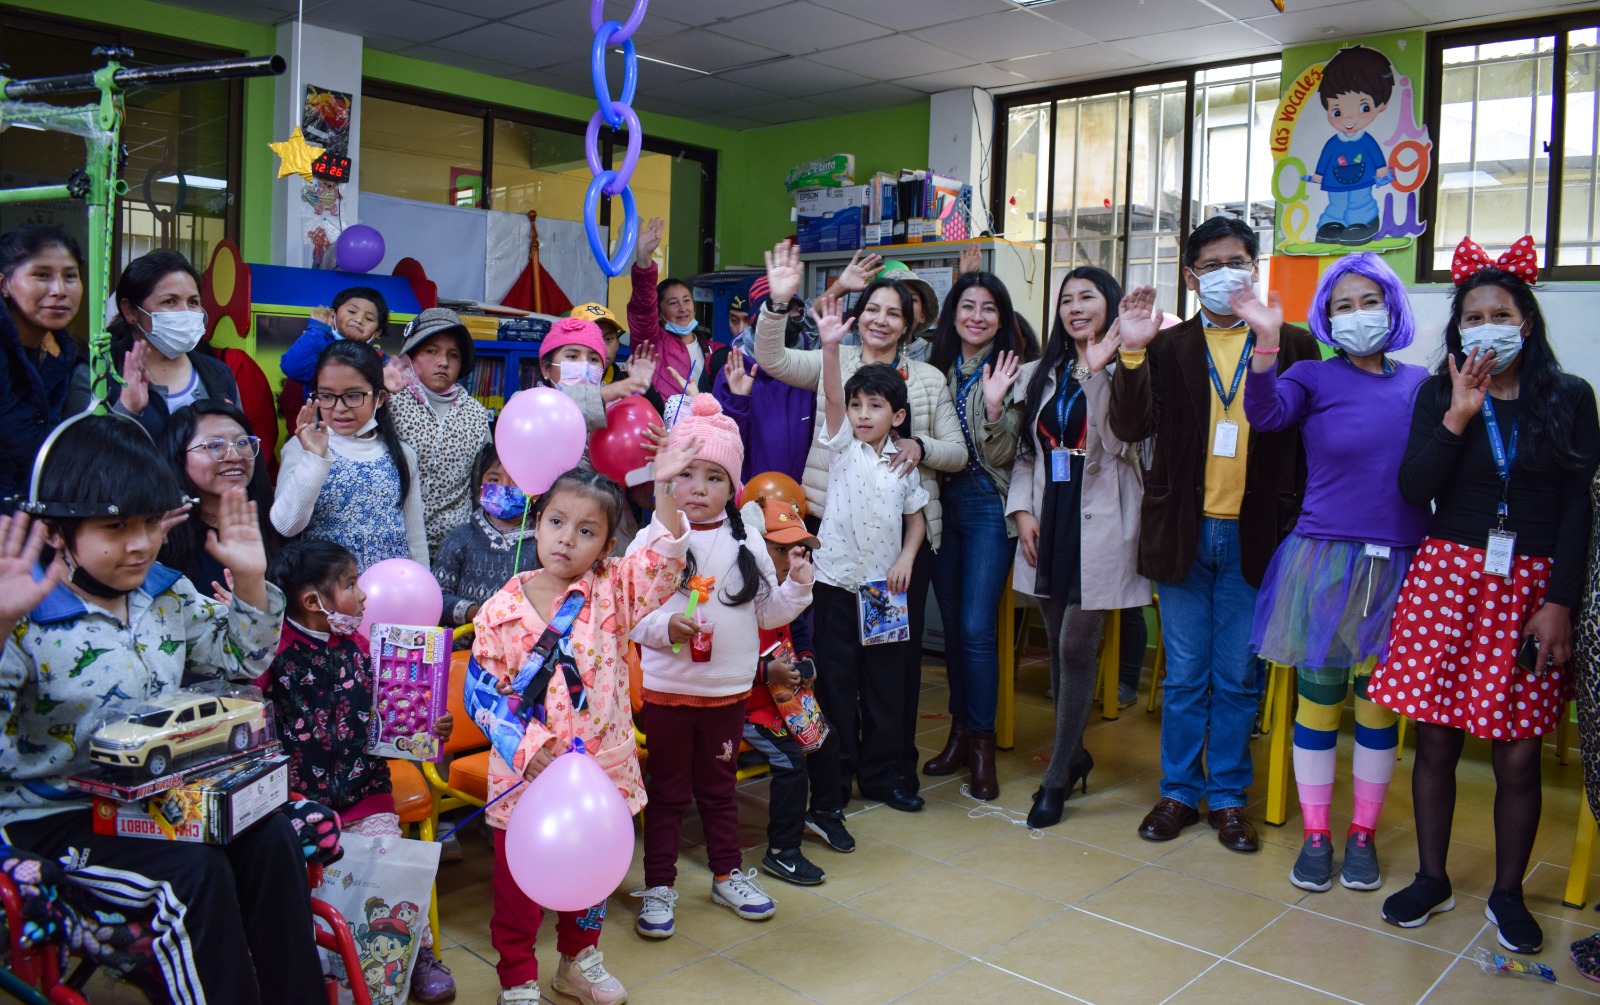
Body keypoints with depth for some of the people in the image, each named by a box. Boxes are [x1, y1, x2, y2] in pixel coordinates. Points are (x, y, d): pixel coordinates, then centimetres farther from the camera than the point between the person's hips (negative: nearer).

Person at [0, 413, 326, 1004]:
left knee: (271, 838, -13)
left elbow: (242, 658, 14)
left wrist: (250, 583, -1)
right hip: (59, 815, -6)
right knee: (194, 872, -26)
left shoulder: (166, 595, 4)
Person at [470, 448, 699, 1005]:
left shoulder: (612, 592, -7)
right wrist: (524, 746, -16)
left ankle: (579, 960, 43)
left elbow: (662, 557, -21)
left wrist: (662, 487, -33)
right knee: (518, 881, 11)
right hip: (525, 773, -1)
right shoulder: (501, 608, -9)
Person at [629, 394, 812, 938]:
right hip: (666, 690, -3)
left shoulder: (745, 546, 3)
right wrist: (665, 628, -27)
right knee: (667, 791, 9)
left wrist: (797, 587, -9)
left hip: (728, 690, 3)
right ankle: (658, 885, 22)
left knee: (718, 787, 19)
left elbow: (766, 613, 7)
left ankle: (727, 875, 35)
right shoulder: (652, 541, -7)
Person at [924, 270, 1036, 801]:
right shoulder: (937, 368, 9)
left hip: (987, 504, -4)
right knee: (952, 622, 11)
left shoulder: (1014, 369, -4)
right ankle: (960, 729, 24)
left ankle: (981, 740, 7)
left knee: (977, 626, -8)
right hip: (941, 500, 5)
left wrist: (995, 407, -23)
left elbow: (1003, 454, -8)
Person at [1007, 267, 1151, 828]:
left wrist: (1097, 372, -20)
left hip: (1100, 523, -5)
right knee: (1058, 644, 11)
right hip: (1050, 521, 6)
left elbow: (1118, 443, -14)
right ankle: (1075, 754, 29)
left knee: (1076, 646, -6)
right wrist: (1022, 509, 3)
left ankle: (1058, 777, 5)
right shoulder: (1043, 374, 15)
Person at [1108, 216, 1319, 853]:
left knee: (1239, 679, 9)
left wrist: (1297, 528, -7)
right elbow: (1130, 428, -8)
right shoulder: (1168, 348, 3)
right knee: (1184, 675, 11)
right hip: (1184, 534, 0)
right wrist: (1132, 353, -21)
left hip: (1253, 536, 0)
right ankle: (1180, 790, 25)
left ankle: (1228, 796, 24)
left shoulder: (1293, 344, 3)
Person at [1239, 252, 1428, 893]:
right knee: (1318, 697, 5)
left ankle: (1363, 834, 25)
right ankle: (1315, 835, 18)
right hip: (1325, 559, -2)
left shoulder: (1420, 385, 7)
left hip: (1397, 564, 2)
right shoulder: (1314, 378, 0)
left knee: (1379, 701, 10)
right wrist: (1267, 343, -33)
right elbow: (1265, 413, -19)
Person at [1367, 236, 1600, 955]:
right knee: (1437, 739, 5)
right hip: (1447, 575, 1)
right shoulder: (1438, 394, 6)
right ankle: (1431, 879, 21)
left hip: (1530, 584, 0)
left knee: (1518, 755, 2)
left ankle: (1508, 894, 20)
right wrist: (1458, 416, -12)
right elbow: (1414, 492, -3)